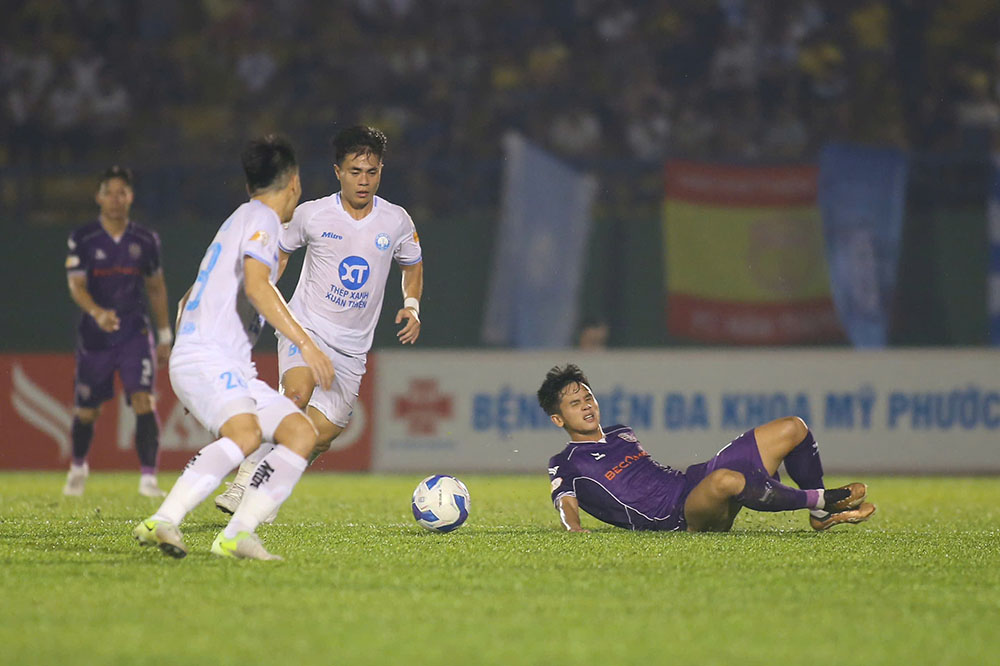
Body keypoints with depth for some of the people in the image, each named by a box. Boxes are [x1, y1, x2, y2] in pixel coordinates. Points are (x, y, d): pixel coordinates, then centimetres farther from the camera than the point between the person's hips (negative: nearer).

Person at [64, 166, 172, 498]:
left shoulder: (146, 240, 3)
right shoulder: (82, 239, -6)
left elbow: (156, 288, 14)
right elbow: (76, 286, -15)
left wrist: (165, 335, 16)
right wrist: (99, 314, -34)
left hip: (135, 333, 1)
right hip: (94, 336, -1)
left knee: (143, 401, -18)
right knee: (86, 411, 11)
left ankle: (148, 478, -18)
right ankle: (78, 467, 39)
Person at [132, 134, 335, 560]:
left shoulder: (242, 220, 28)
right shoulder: (261, 217, -2)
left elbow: (189, 301, 35)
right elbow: (256, 286, -19)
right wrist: (305, 343, -22)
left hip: (232, 367, 10)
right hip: (206, 357, -10)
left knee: (302, 434, 0)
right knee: (245, 433, -34)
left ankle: (236, 536, -12)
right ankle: (162, 522, -42)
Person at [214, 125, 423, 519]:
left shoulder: (396, 221, 1)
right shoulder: (312, 215, -4)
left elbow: (412, 265, 20)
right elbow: (280, 252, 14)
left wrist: (411, 306, 3)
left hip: (352, 347, 3)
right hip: (305, 325, -3)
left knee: (321, 434, -5)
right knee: (297, 394, -32)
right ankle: (246, 479, -26)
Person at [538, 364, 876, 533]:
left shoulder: (622, 434, 26)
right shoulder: (565, 464, 3)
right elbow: (566, 502, -12)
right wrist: (574, 528, -33)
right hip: (678, 517, -9)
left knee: (793, 428, 4)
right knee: (725, 480, -44)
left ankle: (822, 515, 16)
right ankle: (820, 500, -23)